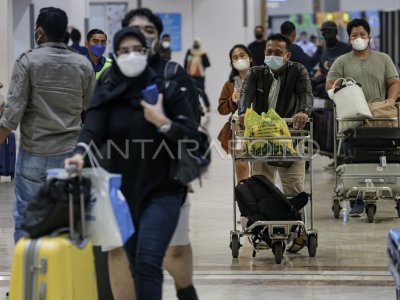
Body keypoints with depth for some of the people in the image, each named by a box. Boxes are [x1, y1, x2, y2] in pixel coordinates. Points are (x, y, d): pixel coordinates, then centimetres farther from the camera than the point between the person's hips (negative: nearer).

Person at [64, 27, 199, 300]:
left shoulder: (166, 90, 0)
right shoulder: (106, 94, 4)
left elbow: (192, 136, -2)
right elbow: (93, 129, -14)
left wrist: (163, 122, -17)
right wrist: (81, 153, -34)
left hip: (162, 191, -3)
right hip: (123, 191, 3)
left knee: (148, 261, -18)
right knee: (134, 263, 12)